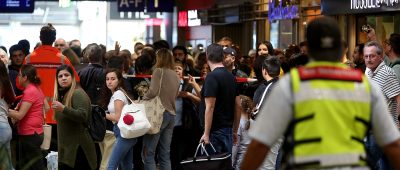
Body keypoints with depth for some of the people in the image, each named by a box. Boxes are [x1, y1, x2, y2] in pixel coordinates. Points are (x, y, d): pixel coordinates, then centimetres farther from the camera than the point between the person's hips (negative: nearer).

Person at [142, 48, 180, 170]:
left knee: (148, 153, -5)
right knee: (165, 154, 9)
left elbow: (153, 92, -18)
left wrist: (141, 100, -4)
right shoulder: (175, 76, 15)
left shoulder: (159, 71, -5)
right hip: (172, 114, 7)